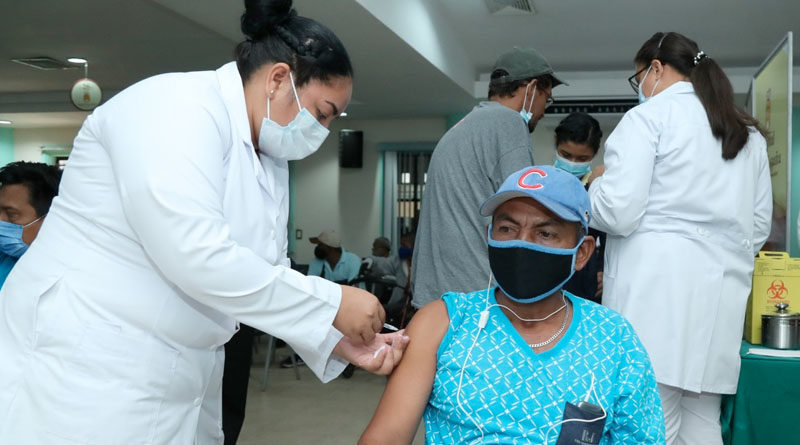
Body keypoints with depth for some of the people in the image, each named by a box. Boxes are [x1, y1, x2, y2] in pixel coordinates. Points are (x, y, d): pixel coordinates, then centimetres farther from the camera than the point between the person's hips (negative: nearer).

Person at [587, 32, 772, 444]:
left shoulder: (648, 116, -3)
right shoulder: (749, 132, 19)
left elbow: (618, 213, -12)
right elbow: (759, 226, 20)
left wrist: (592, 187, 7)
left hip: (656, 286, -7)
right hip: (721, 292, 7)